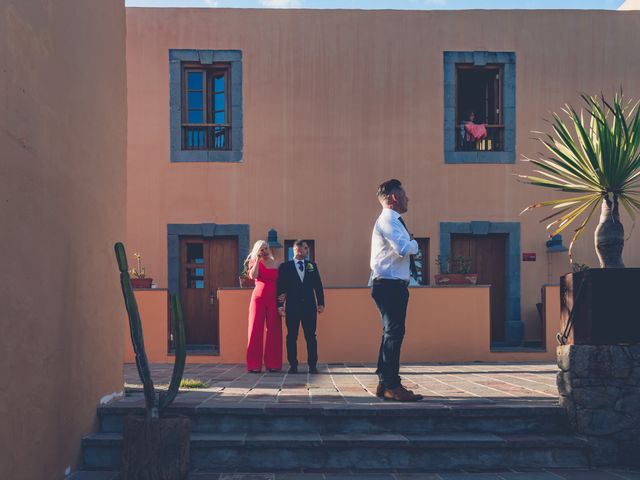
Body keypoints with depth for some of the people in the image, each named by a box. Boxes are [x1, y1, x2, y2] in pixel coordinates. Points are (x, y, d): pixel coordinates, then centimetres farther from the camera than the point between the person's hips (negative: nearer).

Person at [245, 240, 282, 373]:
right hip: (258, 297, -2)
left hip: (273, 299, 2)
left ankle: (272, 363, 4)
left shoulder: (276, 264, 13)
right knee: (256, 328, -3)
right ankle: (254, 364, -1)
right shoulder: (255, 262, 8)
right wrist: (258, 259, -8)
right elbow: (253, 275, -13)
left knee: (274, 330, -1)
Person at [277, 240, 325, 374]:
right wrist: (280, 304, -7)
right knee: (292, 336, 1)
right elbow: (280, 286, 1)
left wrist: (321, 303, 5)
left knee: (311, 336, 0)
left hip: (309, 306, 2)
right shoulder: (285, 266, 6)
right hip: (292, 306, -2)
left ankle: (312, 365, 4)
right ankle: (293, 365, 7)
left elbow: (318, 285, 11)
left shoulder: (312, 265, 13)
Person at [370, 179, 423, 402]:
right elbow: (404, 249, -25)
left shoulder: (392, 221, 21)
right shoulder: (388, 220, -12)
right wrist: (414, 243, -5)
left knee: (392, 333, 12)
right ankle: (391, 386, -7)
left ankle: (385, 384, 17)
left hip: (394, 285, 11)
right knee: (394, 333, -10)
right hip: (389, 285, -11)